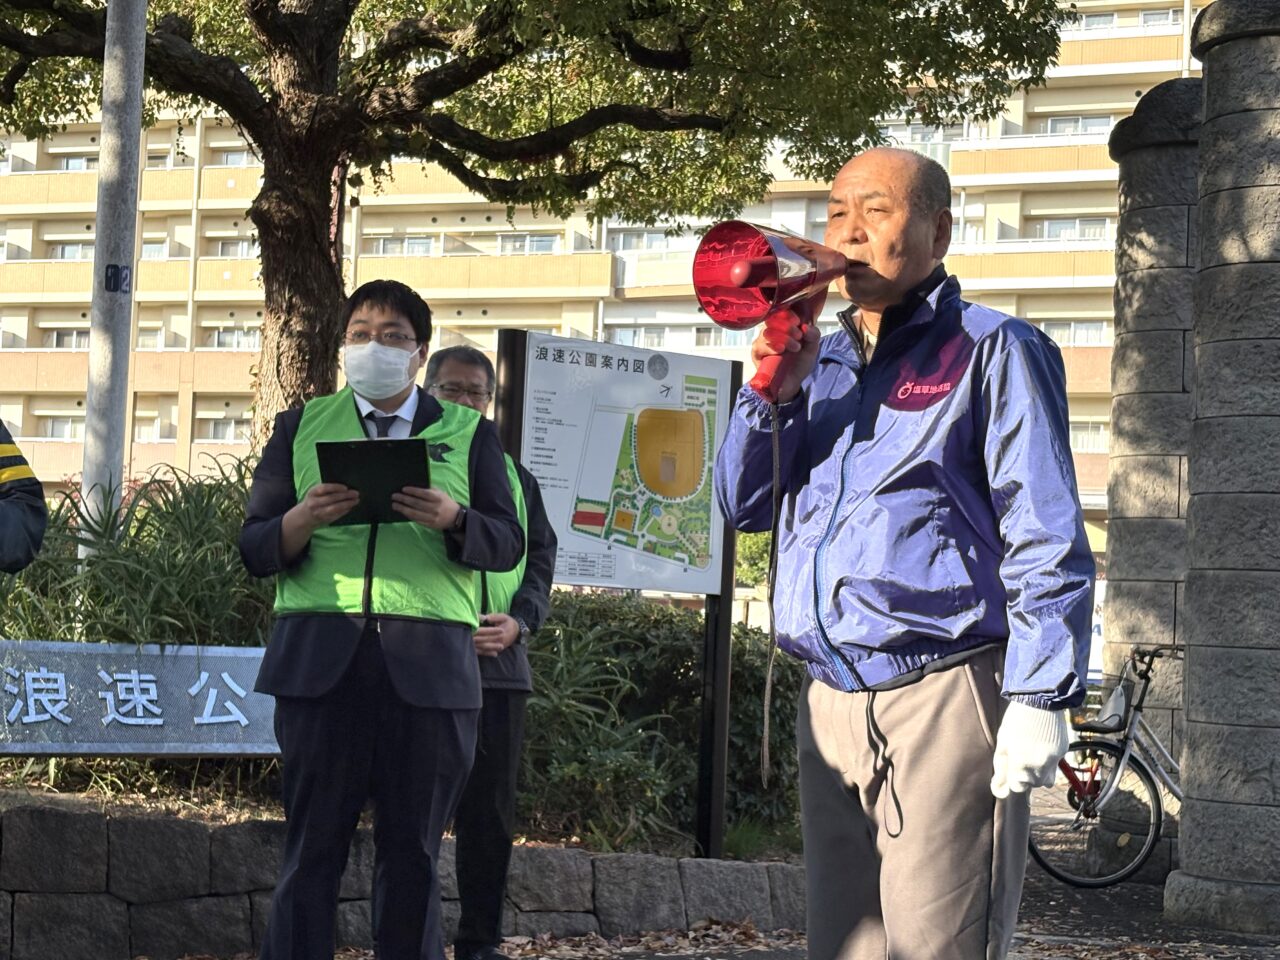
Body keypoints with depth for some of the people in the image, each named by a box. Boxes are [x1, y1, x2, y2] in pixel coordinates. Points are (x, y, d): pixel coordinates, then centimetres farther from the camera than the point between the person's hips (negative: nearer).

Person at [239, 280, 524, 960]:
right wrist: (301, 520, -10)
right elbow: (254, 549, 12)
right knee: (313, 844, -2)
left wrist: (454, 520, -12)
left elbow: (508, 545, 8)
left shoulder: (469, 434, 15)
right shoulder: (302, 427, 17)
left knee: (412, 850, 1)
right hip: (319, 656, 0)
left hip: (428, 663, 0)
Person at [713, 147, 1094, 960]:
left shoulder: (991, 351, 0)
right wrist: (774, 393, 0)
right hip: (831, 706, 7)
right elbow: (745, 506, 17)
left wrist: (1040, 699, -16)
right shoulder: (821, 363, 19)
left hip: (944, 701, -7)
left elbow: (1045, 536, -7)